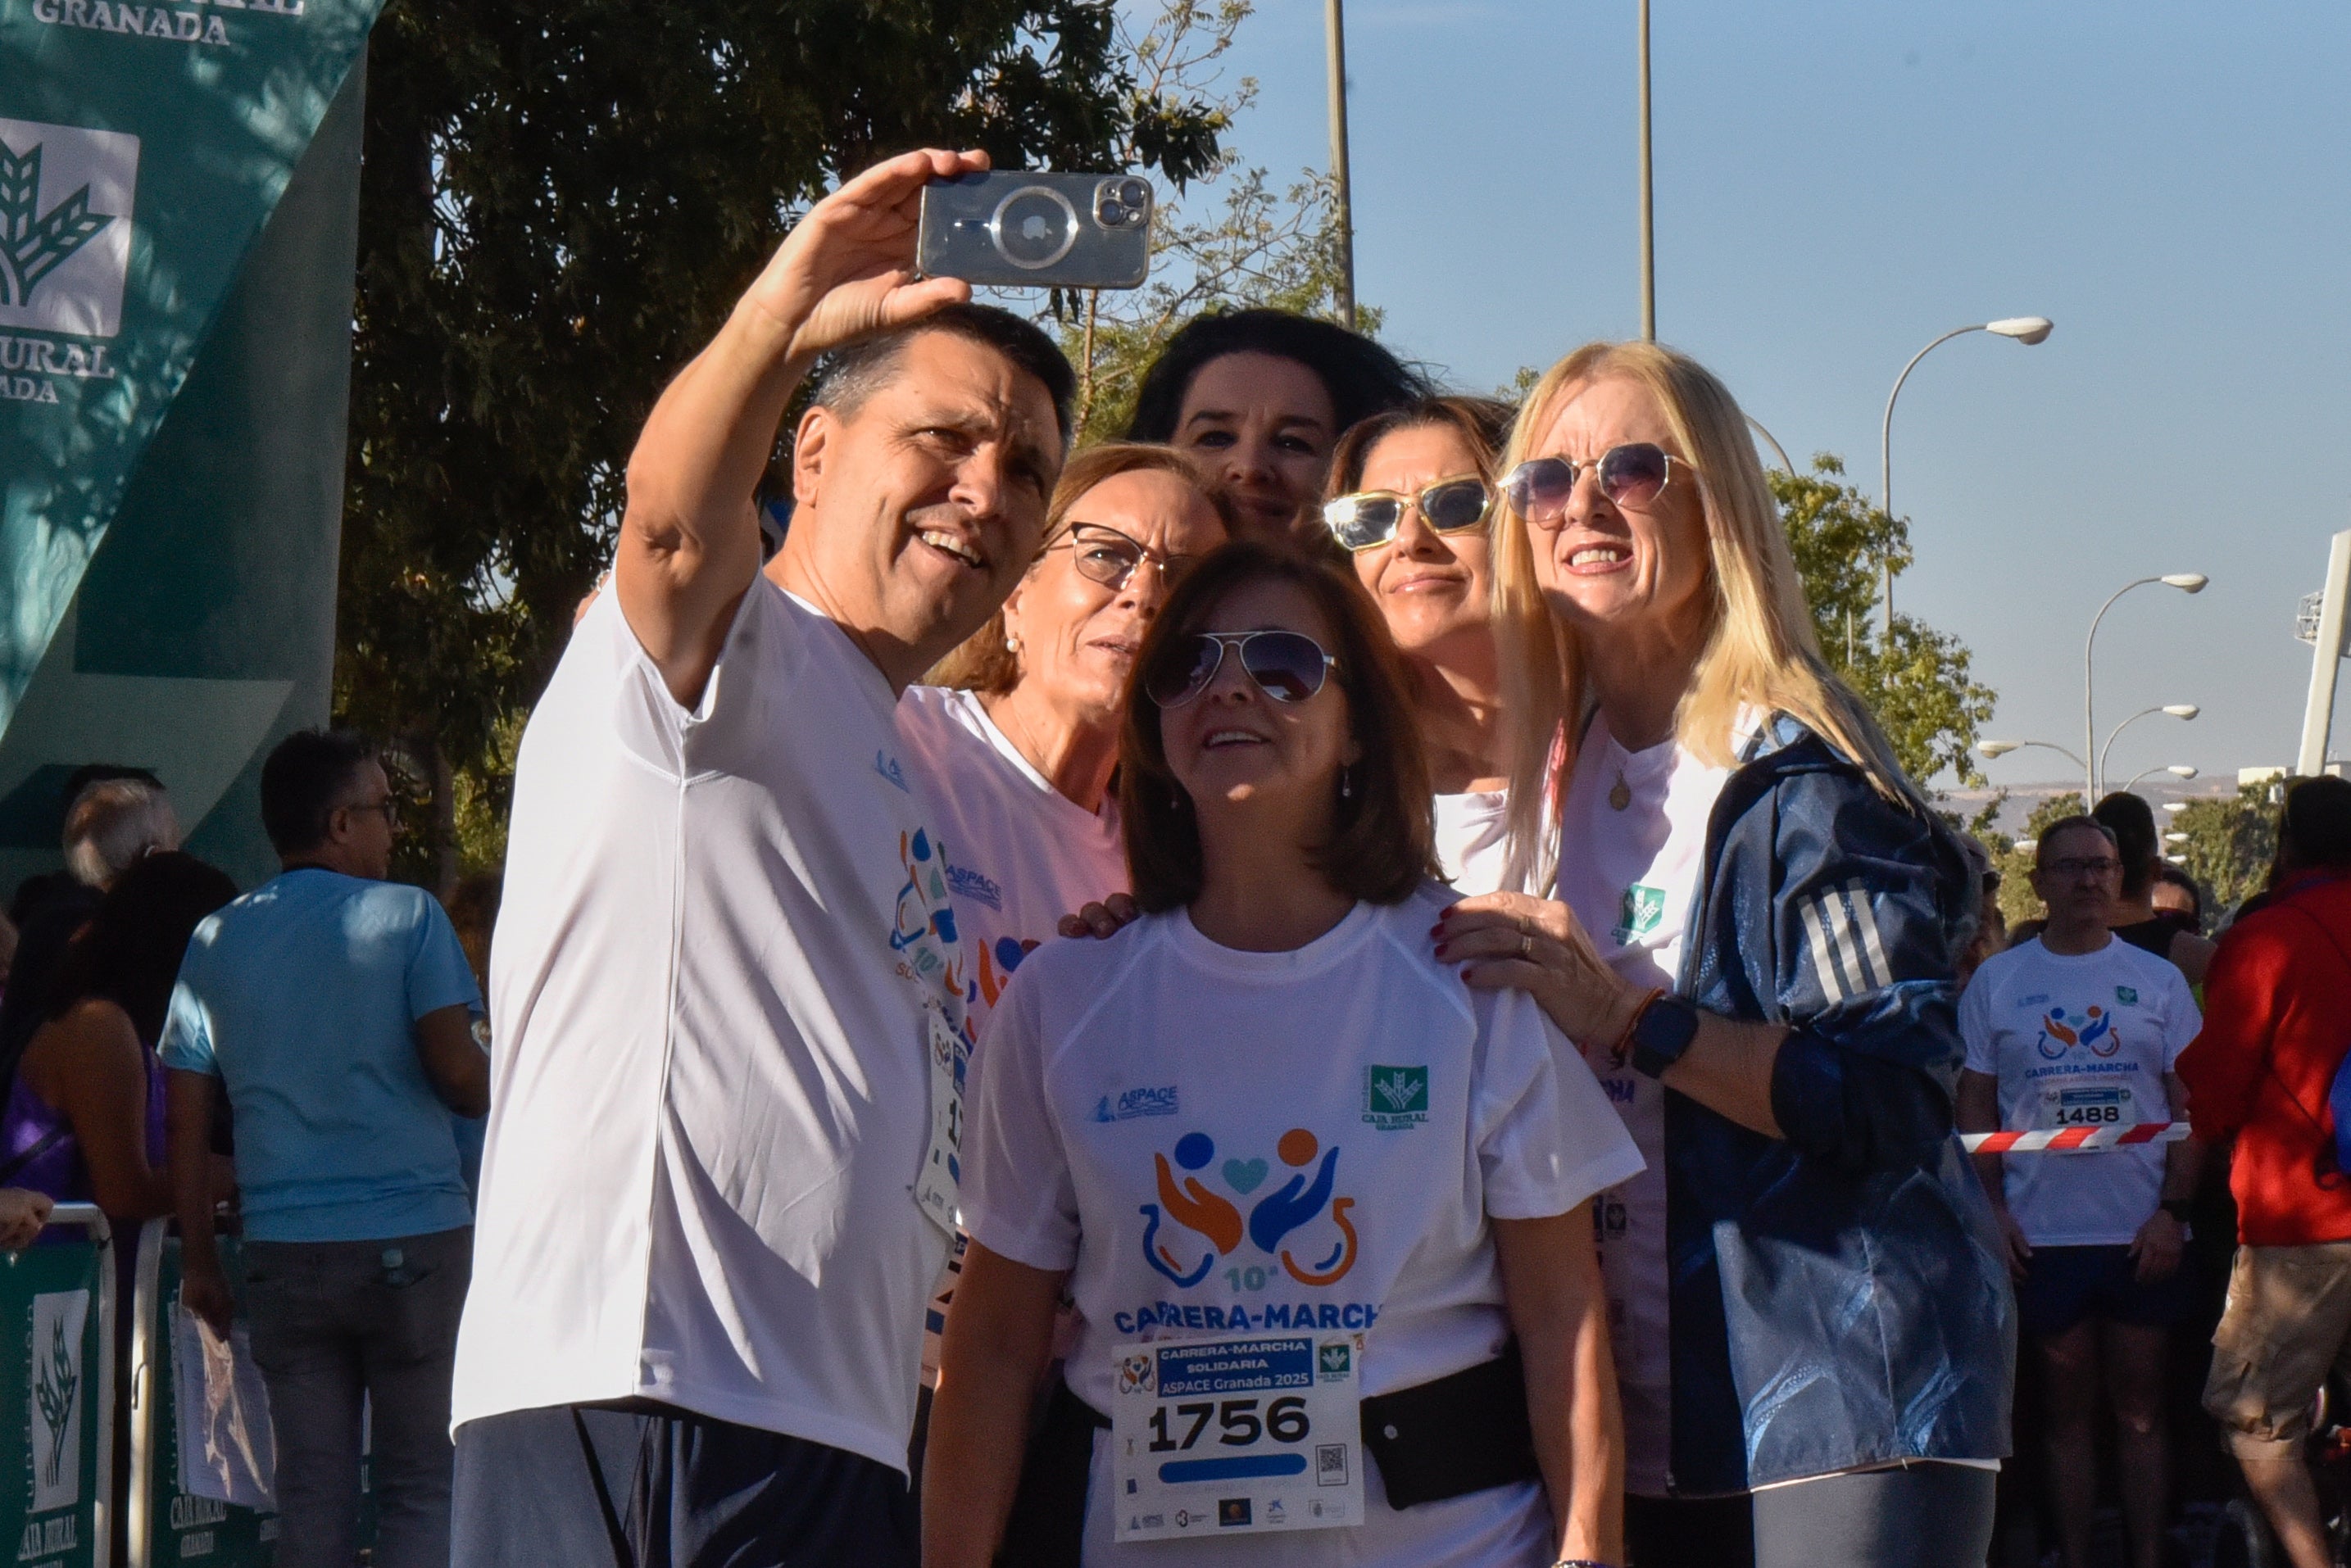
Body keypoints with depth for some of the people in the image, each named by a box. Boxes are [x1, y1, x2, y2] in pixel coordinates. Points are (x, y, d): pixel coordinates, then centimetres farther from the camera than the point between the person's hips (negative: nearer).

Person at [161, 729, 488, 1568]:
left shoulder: (215, 941, 8)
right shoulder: (406, 916, -4)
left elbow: (187, 1122, 7)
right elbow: (458, 1071, -11)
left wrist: (198, 1261, 12)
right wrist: (490, 1092, 11)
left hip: (284, 1254, 4)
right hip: (413, 1244, -3)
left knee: (310, 1492, 7)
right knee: (419, 1487, 2)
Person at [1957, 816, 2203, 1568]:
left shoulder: (2158, 980, 5)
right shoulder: (1995, 982, 4)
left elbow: (2192, 1106, 4)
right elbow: (1975, 1104, 5)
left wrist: (2173, 1209, -6)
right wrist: (1992, 1210, -5)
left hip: (2143, 1234, 0)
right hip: (2042, 1236, 0)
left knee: (2141, 1409, 5)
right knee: (2068, 1409, 6)